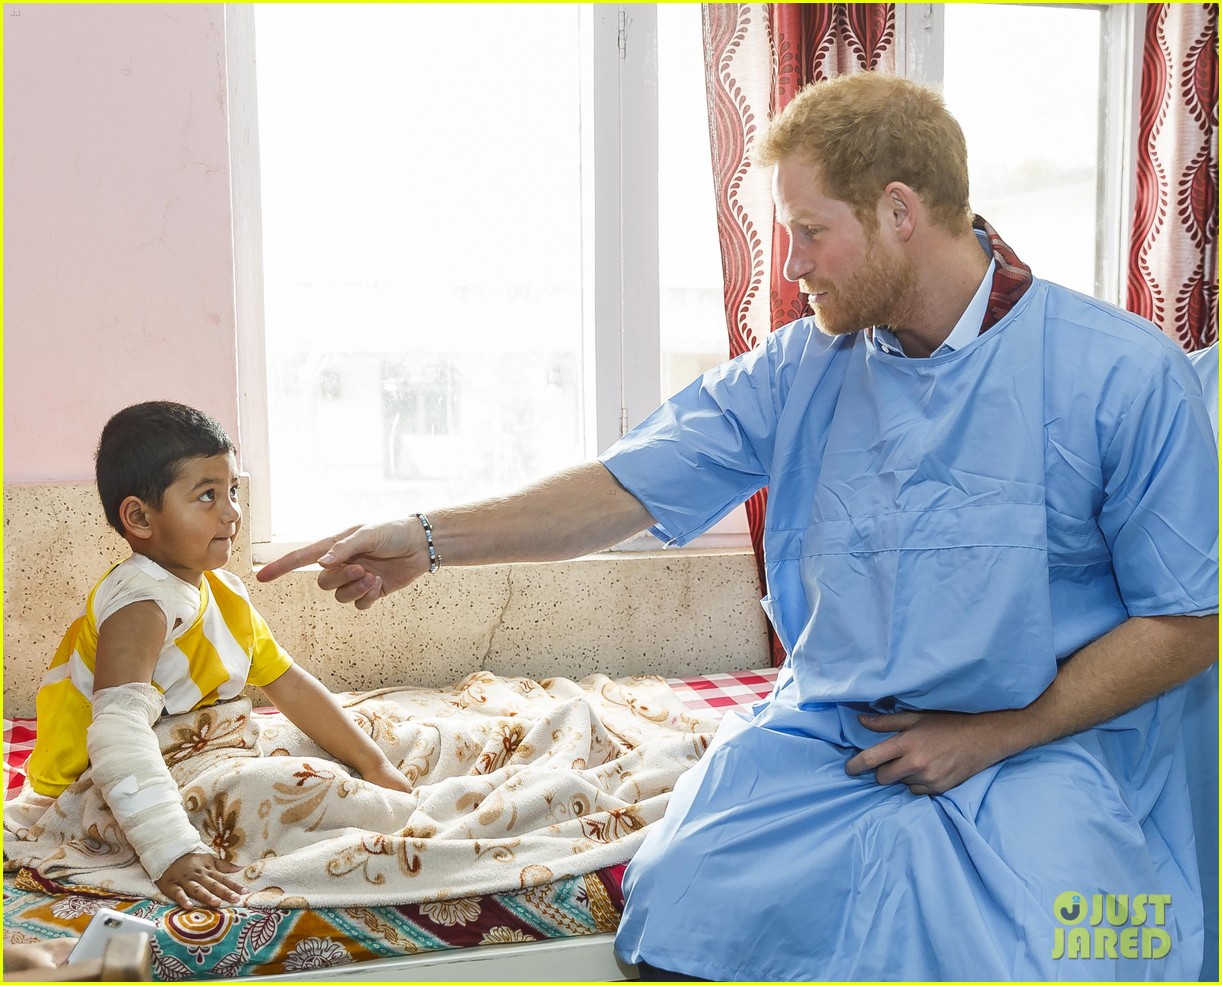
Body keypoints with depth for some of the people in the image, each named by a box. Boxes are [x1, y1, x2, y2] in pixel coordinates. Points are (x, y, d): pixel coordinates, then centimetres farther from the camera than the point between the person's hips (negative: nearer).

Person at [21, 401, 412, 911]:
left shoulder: (224, 592, 5)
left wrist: (376, 766, 5)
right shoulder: (144, 603, -25)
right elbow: (118, 730, -39)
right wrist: (171, 852, -48)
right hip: (96, 794, -9)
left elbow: (290, 685, 10)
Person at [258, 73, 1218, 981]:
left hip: (1046, 742, -2)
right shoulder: (798, 369, 3)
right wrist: (429, 539, -8)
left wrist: (992, 737, -10)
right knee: (684, 904, -18)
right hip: (826, 731, 3)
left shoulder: (1128, 375, -8)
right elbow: (628, 487, 1)